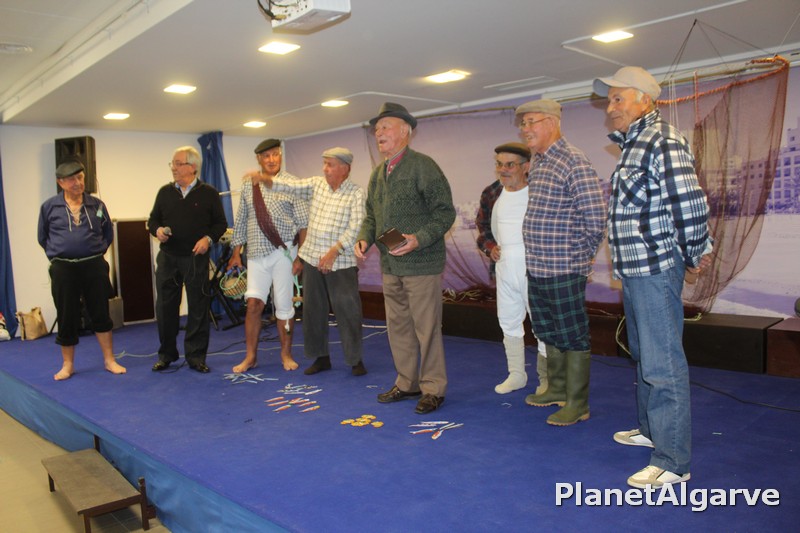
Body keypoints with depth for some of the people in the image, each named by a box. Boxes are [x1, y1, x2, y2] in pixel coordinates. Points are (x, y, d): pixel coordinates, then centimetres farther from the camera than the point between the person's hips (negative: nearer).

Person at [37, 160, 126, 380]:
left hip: (94, 267, 1)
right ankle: (68, 365, 20)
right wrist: (58, 254, 9)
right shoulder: (49, 207, 1)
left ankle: (110, 360, 15)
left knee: (101, 314, 5)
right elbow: (43, 238, 14)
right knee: (66, 318, 6)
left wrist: (97, 252, 8)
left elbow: (108, 233, 16)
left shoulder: (97, 205, 4)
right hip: (63, 269, -1)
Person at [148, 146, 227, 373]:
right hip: (168, 257, 3)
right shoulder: (165, 192, 10)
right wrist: (157, 230, -6)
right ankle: (166, 354, 21)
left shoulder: (208, 193, 1)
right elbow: (153, 219, 16)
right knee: (165, 307, 7)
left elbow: (220, 223, 3)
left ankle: (196, 356, 12)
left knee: (198, 307, 1)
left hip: (196, 258, -3)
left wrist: (209, 238, -14)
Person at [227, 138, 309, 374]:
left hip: (283, 251, -2)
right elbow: (241, 221, 14)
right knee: (254, 304, -2)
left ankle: (286, 354, 21)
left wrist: (301, 256, -9)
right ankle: (250, 356, 11)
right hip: (256, 252, 3)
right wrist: (236, 253, 11)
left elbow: (303, 223, -4)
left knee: (283, 305, 5)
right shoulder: (249, 185, 9)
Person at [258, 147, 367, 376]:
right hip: (312, 258, 5)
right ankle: (321, 357, 24)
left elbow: (355, 228, -15)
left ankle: (355, 359, 13)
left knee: (348, 311, -2)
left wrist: (333, 252, -22)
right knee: (313, 310, 11)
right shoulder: (317, 183, 7)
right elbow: (290, 186, 1)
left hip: (341, 262, -5)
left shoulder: (356, 193, -7)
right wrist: (264, 179, -15)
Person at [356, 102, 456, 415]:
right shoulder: (378, 173, 13)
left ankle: (432, 388, 14)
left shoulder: (422, 166, -10)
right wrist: (365, 239, 2)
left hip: (421, 263, -7)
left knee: (426, 328, 0)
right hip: (390, 265, 8)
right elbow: (371, 215, 21)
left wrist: (418, 239, -25)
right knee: (398, 327, 15)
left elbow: (445, 212, -13)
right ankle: (407, 383, 29)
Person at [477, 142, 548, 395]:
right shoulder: (491, 194, 7)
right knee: (508, 321, 15)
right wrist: (489, 246, 6)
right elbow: (482, 225, 22)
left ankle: (546, 379, 16)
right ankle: (516, 375, 30)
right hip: (504, 267, 6)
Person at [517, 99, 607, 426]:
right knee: (549, 332, 19)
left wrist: (581, 255, -9)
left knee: (572, 336, 3)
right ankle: (557, 389, 35)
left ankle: (577, 404, 15)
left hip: (564, 270, -9)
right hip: (536, 267, 9)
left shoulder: (573, 162, -16)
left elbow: (595, 219, -18)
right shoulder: (537, 161, 12)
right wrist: (538, 252, 15)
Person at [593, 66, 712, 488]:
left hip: (656, 269, -10)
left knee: (662, 365, -6)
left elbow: (691, 204, -21)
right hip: (633, 269, 10)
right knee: (643, 357, 21)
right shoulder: (633, 143, 15)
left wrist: (694, 254, -8)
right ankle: (650, 430, 37)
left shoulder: (663, 141, -15)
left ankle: (673, 463, 2)